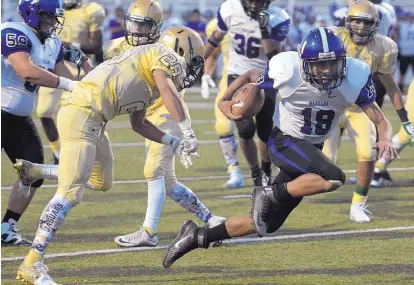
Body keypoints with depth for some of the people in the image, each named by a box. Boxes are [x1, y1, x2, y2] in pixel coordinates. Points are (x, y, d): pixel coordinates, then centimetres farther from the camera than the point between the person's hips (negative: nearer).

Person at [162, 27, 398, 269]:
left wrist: (385, 138, -36)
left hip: (312, 149, 5)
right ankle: (269, 195, -15)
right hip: (285, 141, -5)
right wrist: (225, 100, 9)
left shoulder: (354, 78, -17)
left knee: (267, 223, 7)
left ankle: (199, 236, 20)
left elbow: (380, 120, -15)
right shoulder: (288, 71, -22)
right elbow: (251, 76, -1)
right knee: (333, 178, -33)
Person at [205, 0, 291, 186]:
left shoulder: (277, 19, -17)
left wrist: (265, 30, -32)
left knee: (265, 132, 6)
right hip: (238, 76, 0)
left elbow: (274, 58, -20)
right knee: (246, 129, -15)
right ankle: (255, 172, 7)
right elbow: (216, 39, 5)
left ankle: (266, 172, 31)